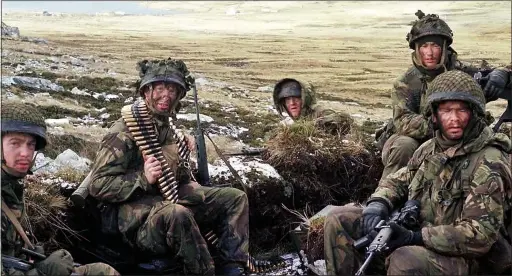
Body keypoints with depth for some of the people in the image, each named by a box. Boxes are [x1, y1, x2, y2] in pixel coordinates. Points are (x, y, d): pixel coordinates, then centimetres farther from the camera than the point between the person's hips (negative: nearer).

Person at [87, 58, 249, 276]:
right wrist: (144, 179, -27)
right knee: (177, 214, -41)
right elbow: (98, 185, -17)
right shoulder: (125, 132, -15)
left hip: (170, 197, 9)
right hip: (138, 218, -9)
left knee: (235, 198, 7)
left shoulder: (165, 125, 12)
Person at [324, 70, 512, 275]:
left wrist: (416, 237, -29)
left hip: (456, 255, -7)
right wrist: (377, 205, -8)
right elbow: (397, 181, 17)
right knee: (340, 219, -2)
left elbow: (481, 234, -22)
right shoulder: (431, 148, 7)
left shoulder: (489, 164, -16)